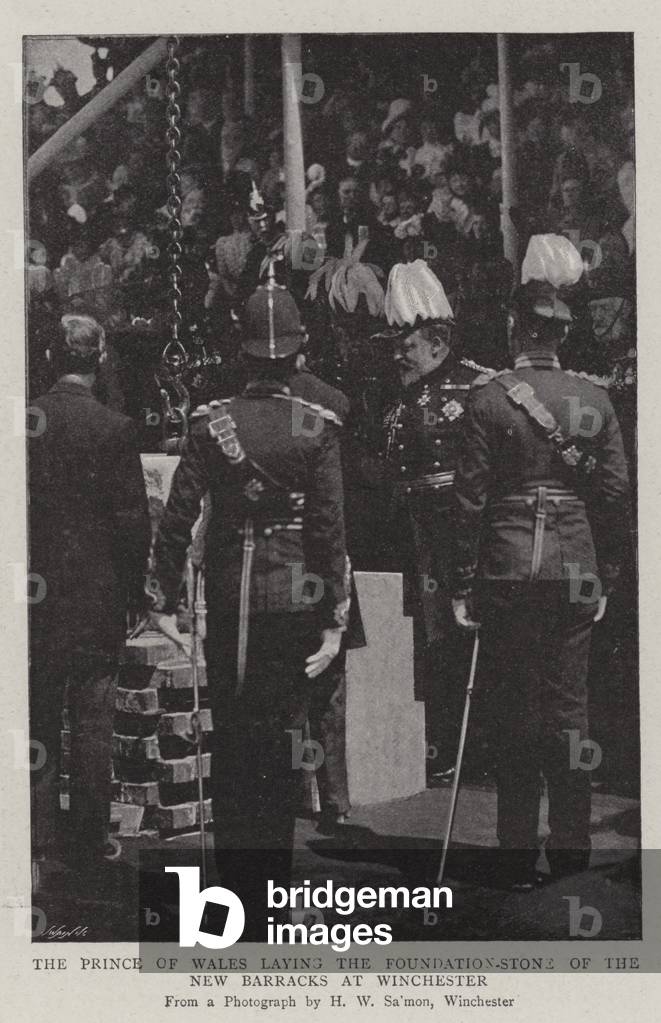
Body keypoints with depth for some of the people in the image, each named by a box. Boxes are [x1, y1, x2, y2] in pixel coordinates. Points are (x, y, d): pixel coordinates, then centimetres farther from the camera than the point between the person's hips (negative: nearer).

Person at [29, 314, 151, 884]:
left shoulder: (26, 421, -3)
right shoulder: (114, 428, -10)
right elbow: (133, 517, -9)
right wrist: (133, 587, 3)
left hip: (37, 589, 2)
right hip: (97, 592, -2)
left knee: (39, 716, 12)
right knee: (92, 719, 6)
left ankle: (43, 834, 15)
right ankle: (89, 840, 11)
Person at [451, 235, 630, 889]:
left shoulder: (488, 398, -5)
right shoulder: (594, 399, 4)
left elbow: (470, 497, -6)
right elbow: (616, 492, 4)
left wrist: (465, 585, -1)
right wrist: (606, 578, 12)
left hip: (507, 569, -3)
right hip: (576, 568, 3)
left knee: (513, 711, 4)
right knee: (568, 708, 9)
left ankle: (518, 856, 8)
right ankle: (571, 849, 14)